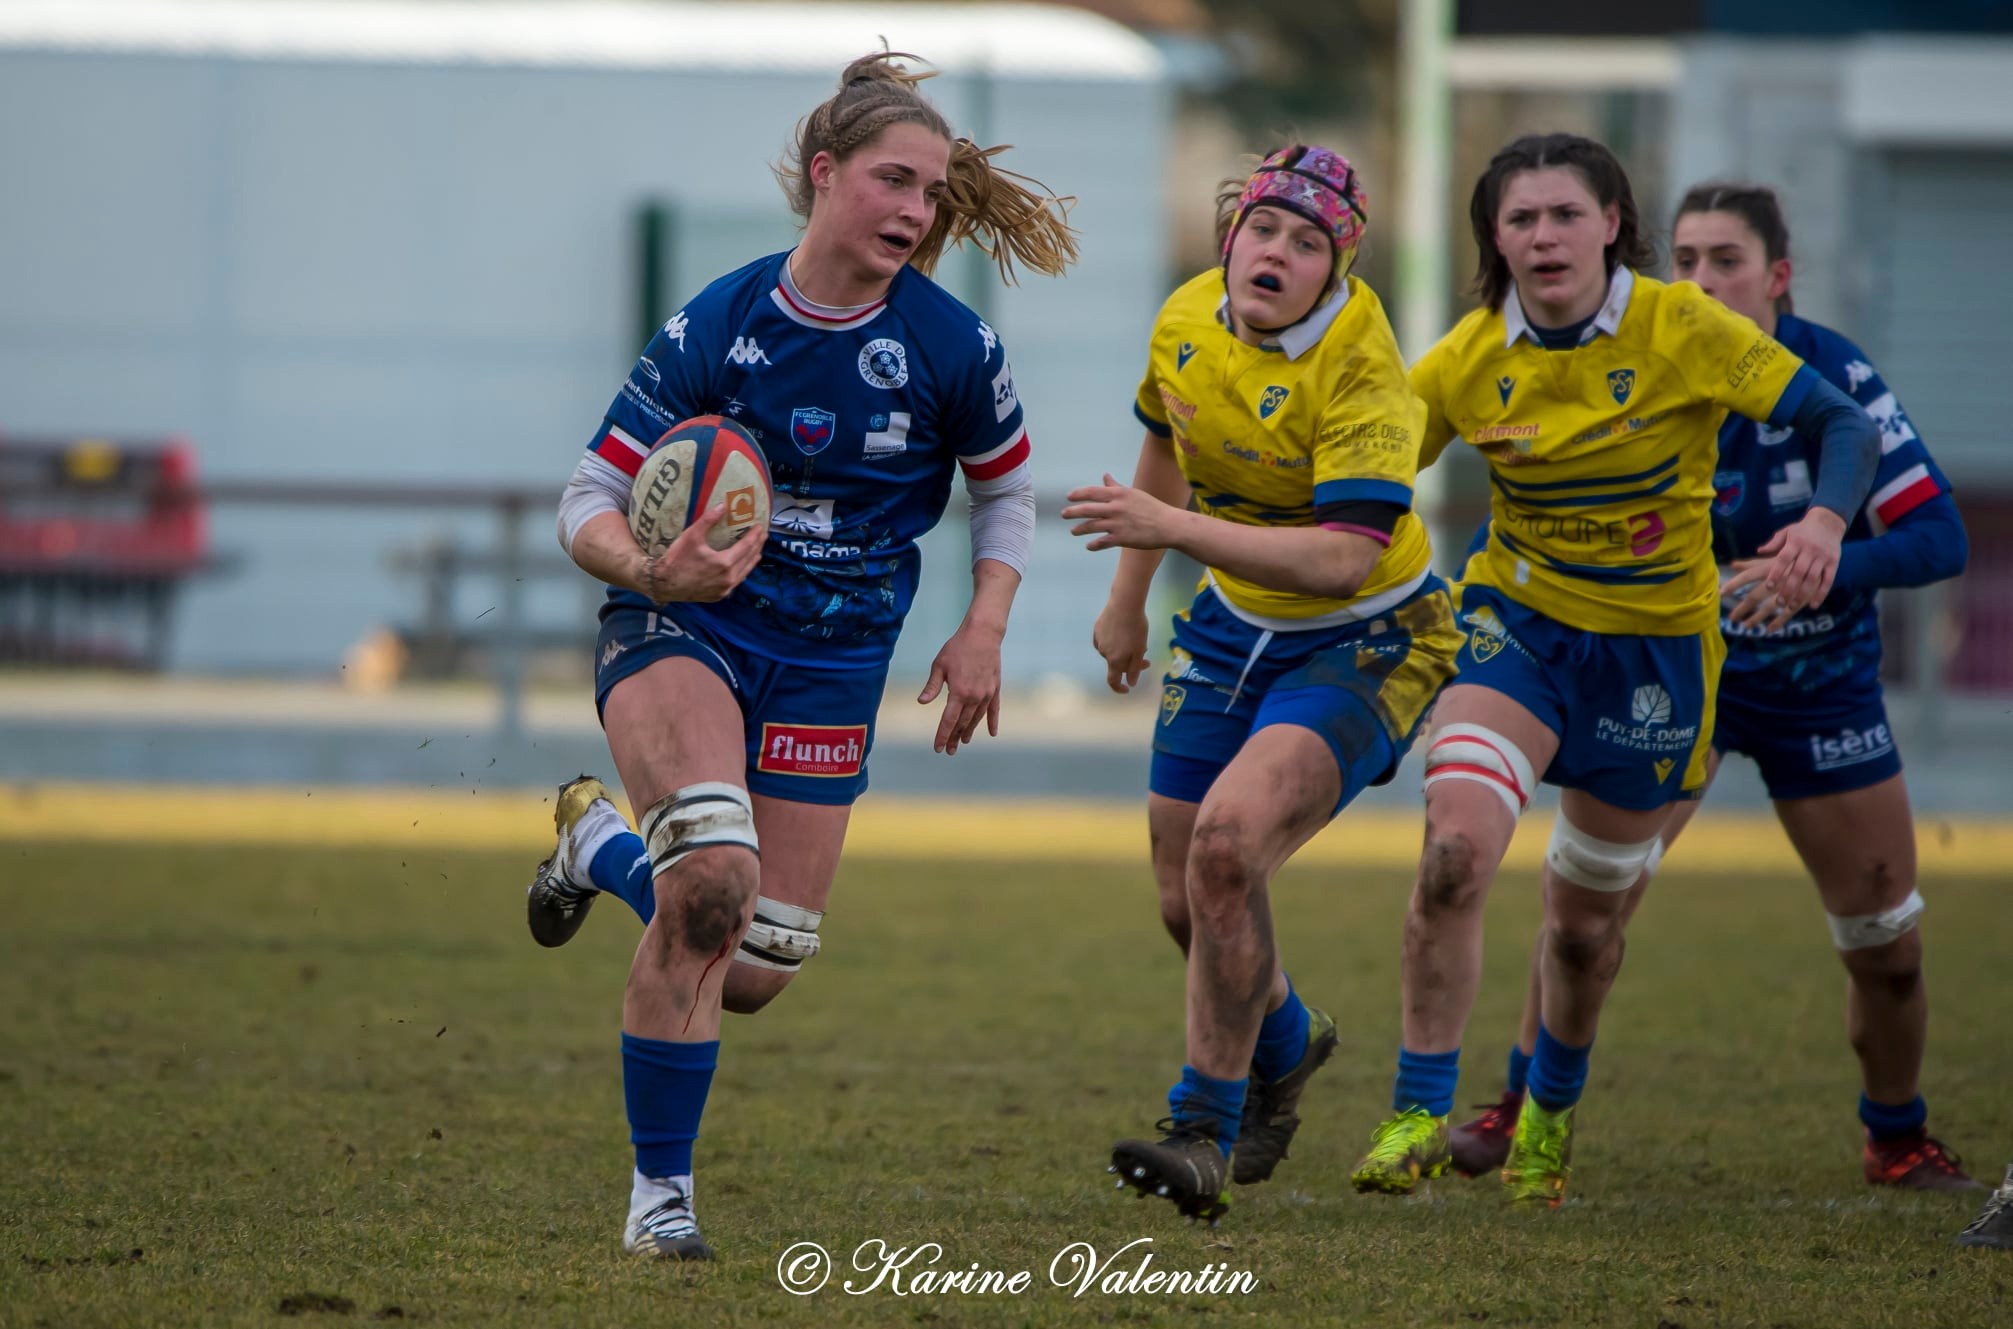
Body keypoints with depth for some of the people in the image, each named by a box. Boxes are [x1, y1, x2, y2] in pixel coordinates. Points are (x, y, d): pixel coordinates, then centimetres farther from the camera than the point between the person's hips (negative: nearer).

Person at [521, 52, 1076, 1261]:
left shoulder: (952, 348, -7)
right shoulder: (714, 328, -12)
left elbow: (1006, 491, 12)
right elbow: (590, 503, -7)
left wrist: (983, 631, -4)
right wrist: (650, 569, -29)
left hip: (834, 658, 3)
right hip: (681, 624, -3)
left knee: (756, 969, 0)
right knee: (716, 870, -31)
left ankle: (604, 840, 33)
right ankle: (660, 1188, -17)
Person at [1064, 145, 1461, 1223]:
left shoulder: (1364, 374, -26)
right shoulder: (1188, 323, -6)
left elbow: (1344, 556, -35)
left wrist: (1167, 525, -40)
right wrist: (1128, 594, 23)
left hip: (1364, 643, -7)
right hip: (1233, 633, 7)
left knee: (1226, 843, -27)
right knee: (1188, 902, 10)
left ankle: (1204, 1131, -15)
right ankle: (1283, 1046, 44)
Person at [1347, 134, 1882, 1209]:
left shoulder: (1684, 330, -15)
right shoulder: (1468, 362, -8)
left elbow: (1844, 425, -16)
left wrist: (1824, 522, -36)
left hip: (1654, 648, 0)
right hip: (1516, 624, 0)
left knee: (1584, 920, 12)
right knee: (1454, 848, -25)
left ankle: (1549, 1114, 42)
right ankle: (1418, 1116, -14)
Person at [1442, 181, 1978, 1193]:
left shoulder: (1831, 377, -20)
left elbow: (1939, 537, -24)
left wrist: (1820, 568, -39)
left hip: (1822, 683, 0)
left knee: (1888, 947, 2)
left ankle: (1898, 1138, 26)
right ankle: (1523, 1109, 0)